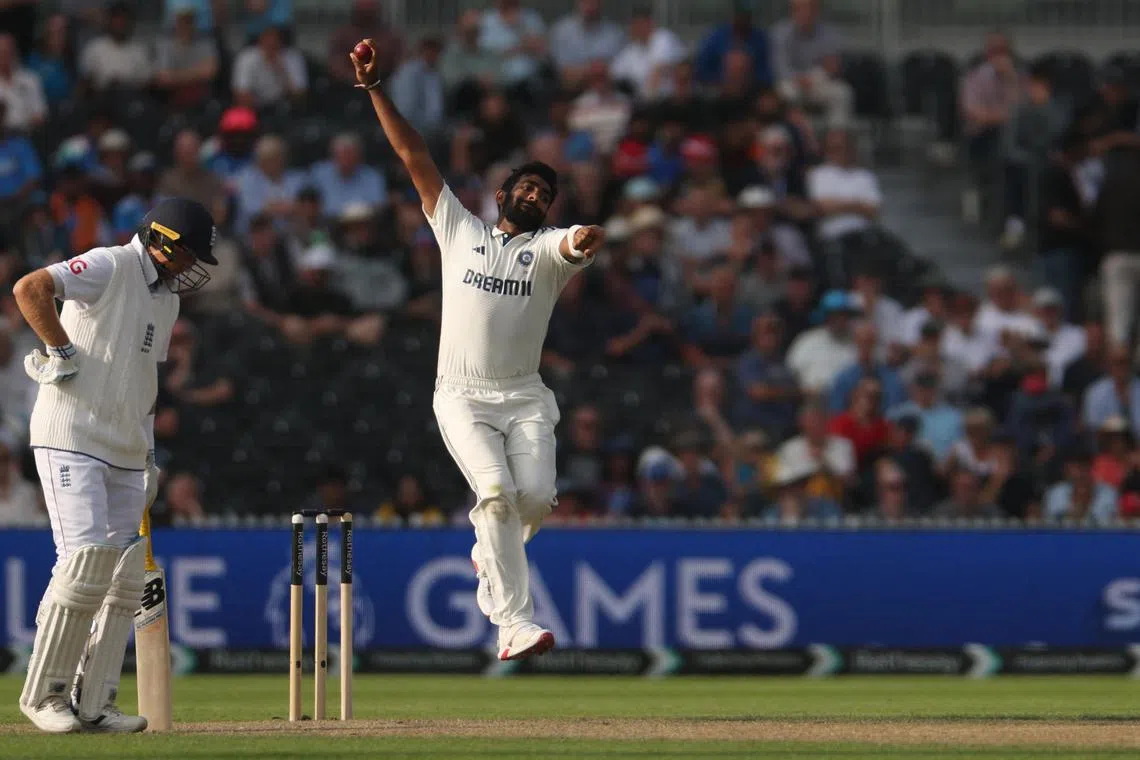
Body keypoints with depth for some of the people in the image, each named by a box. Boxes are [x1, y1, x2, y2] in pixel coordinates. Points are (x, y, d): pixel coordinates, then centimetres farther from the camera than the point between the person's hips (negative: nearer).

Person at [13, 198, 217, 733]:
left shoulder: (167, 298, 18)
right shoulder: (109, 267, -9)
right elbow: (30, 289, -22)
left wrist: (148, 457, 20)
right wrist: (63, 354, -19)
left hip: (125, 455, 9)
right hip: (71, 442, -9)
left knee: (125, 578, 4)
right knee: (85, 562, -15)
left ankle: (94, 705, 8)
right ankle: (42, 694, -5)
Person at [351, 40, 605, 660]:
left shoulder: (548, 249, 10)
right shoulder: (459, 230, 15)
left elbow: (576, 244, -16)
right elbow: (414, 157, 12)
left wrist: (587, 238, -42)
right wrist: (374, 90, 6)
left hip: (525, 398, 1)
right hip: (463, 397, -1)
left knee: (535, 495, -17)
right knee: (496, 490, -21)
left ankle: (490, 556, 18)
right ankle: (514, 623, -23)